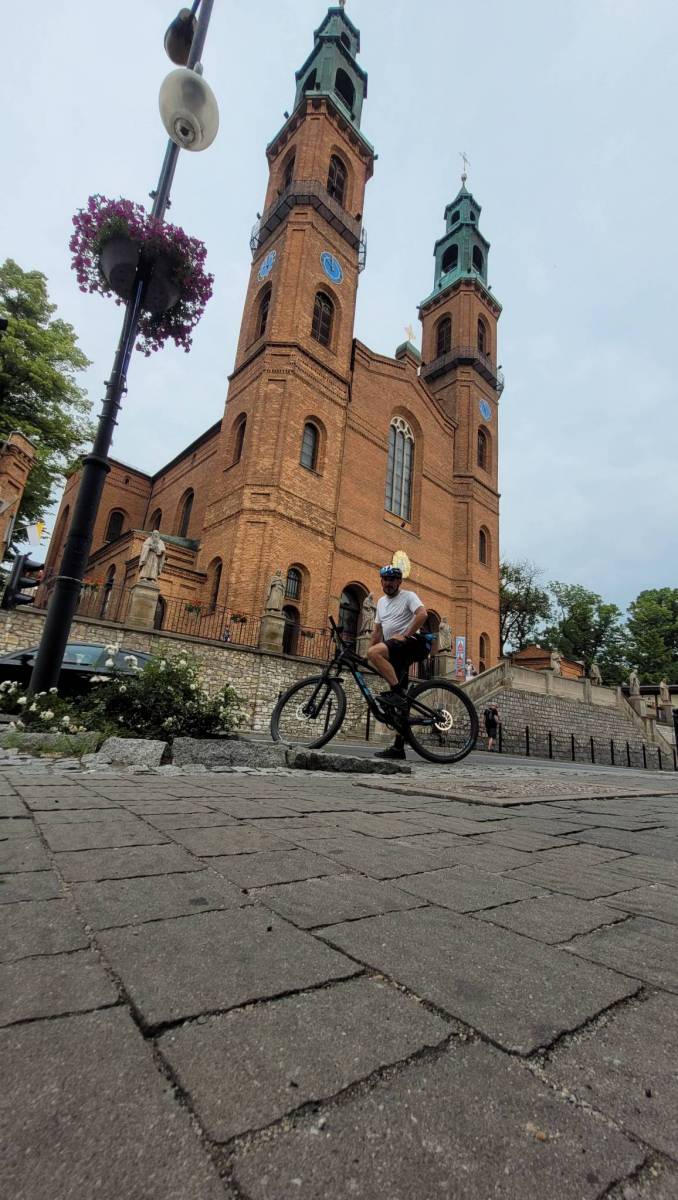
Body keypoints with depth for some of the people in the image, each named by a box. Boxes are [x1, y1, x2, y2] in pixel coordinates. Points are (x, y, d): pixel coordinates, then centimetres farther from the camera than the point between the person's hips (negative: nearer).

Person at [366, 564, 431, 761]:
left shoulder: (408, 596, 0)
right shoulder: (381, 601, 22)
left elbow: (422, 614, -18)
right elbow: (377, 631, 23)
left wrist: (406, 636, -21)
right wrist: (368, 657, 16)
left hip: (411, 643, -8)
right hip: (395, 653, 8)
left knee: (376, 652, -32)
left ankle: (396, 692, -25)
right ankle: (398, 747, 8)